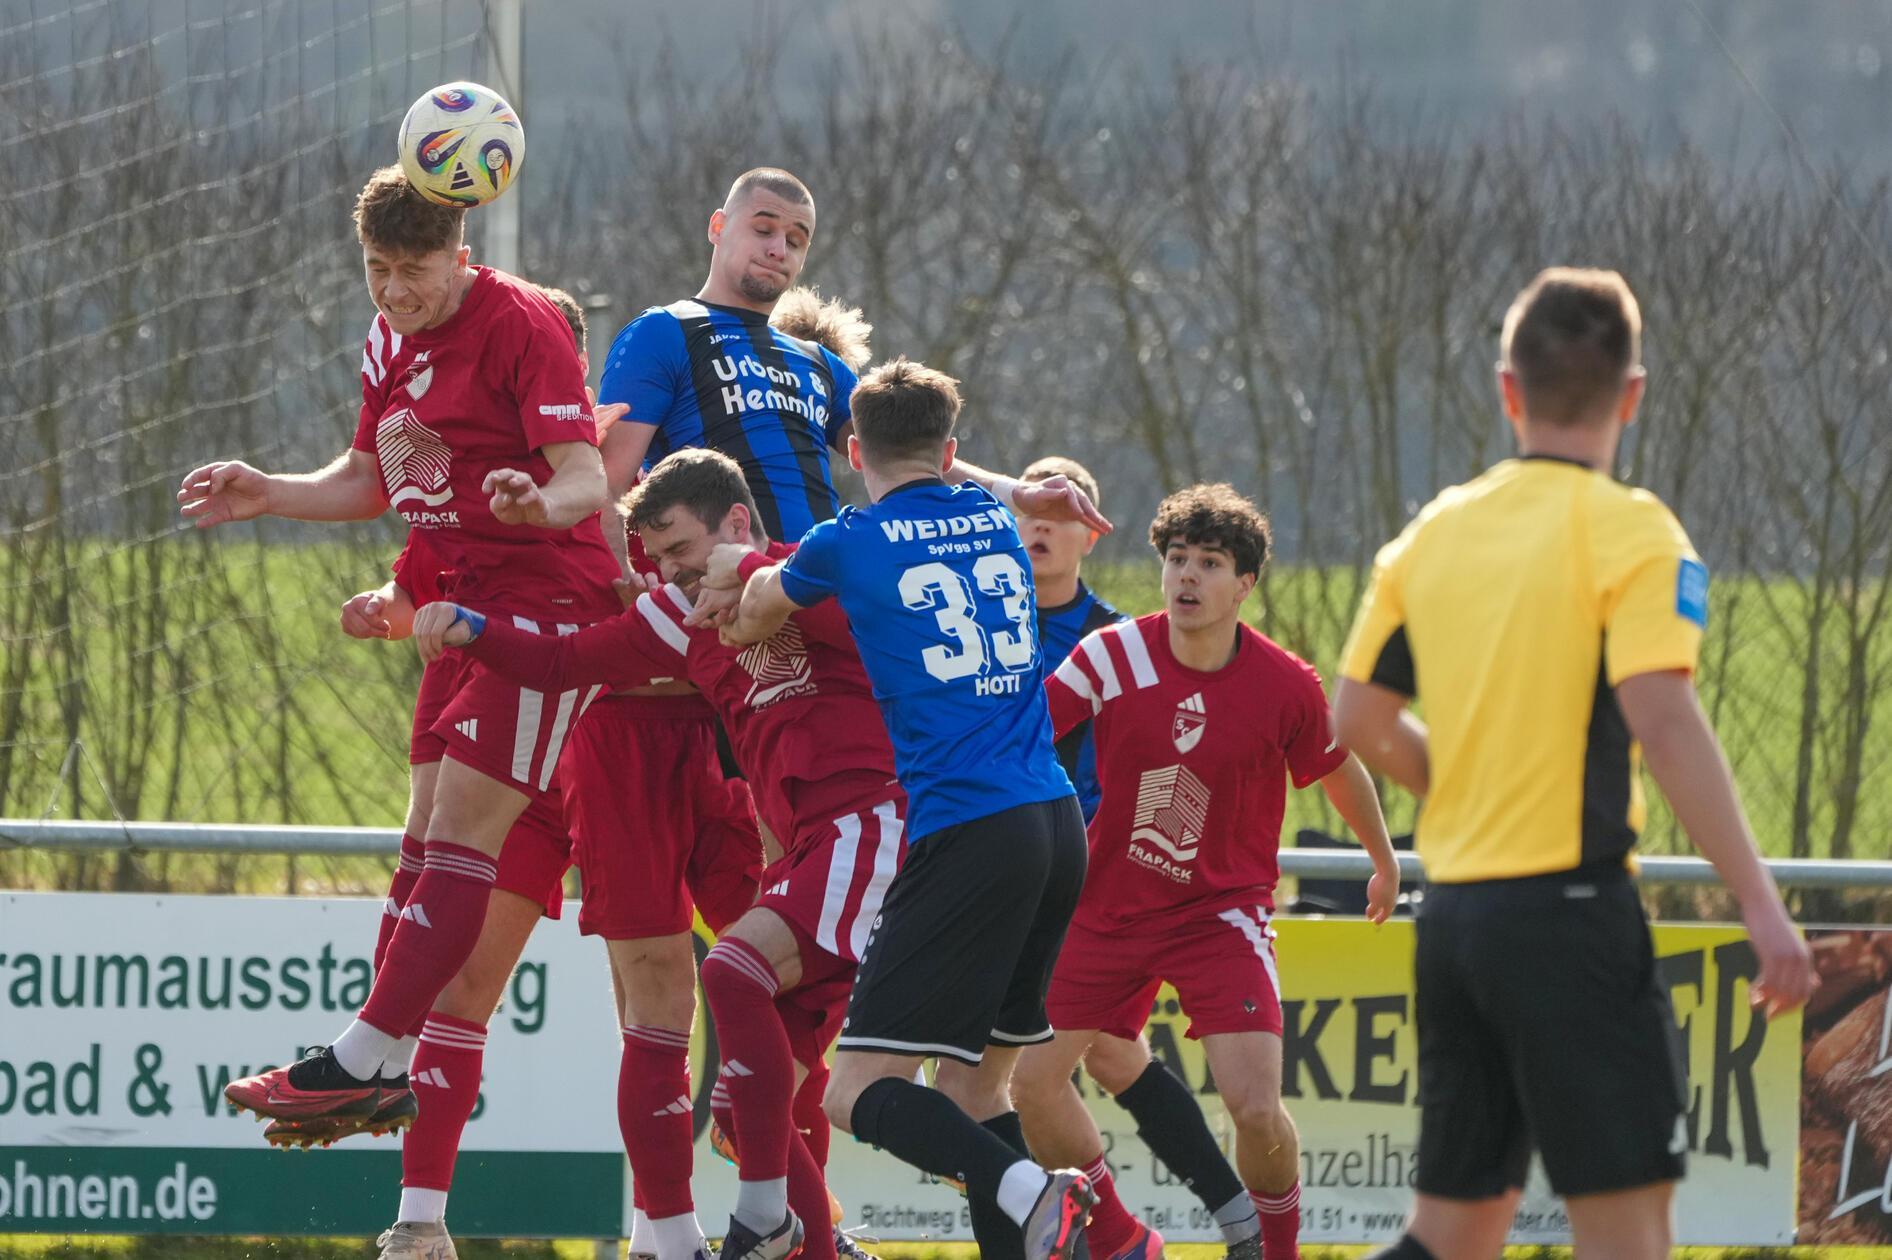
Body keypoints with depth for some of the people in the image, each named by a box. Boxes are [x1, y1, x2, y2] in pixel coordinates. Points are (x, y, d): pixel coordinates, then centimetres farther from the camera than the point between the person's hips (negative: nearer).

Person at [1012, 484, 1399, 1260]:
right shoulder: (1113, 656, -12)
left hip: (1223, 911, -3)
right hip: (1109, 904, 3)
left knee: (1256, 1109, -19)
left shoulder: (1287, 688, -12)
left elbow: (1340, 772, 6)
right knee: (1034, 1081, 0)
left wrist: (1385, 863, 21)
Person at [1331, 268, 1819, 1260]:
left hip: (1453, 908, 7)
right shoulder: (1626, 530, -9)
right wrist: (1761, 906, -20)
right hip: (1569, 907, -7)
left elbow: (1357, 720, 13)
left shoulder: (1434, 533, 10)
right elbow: (1662, 722, -19)